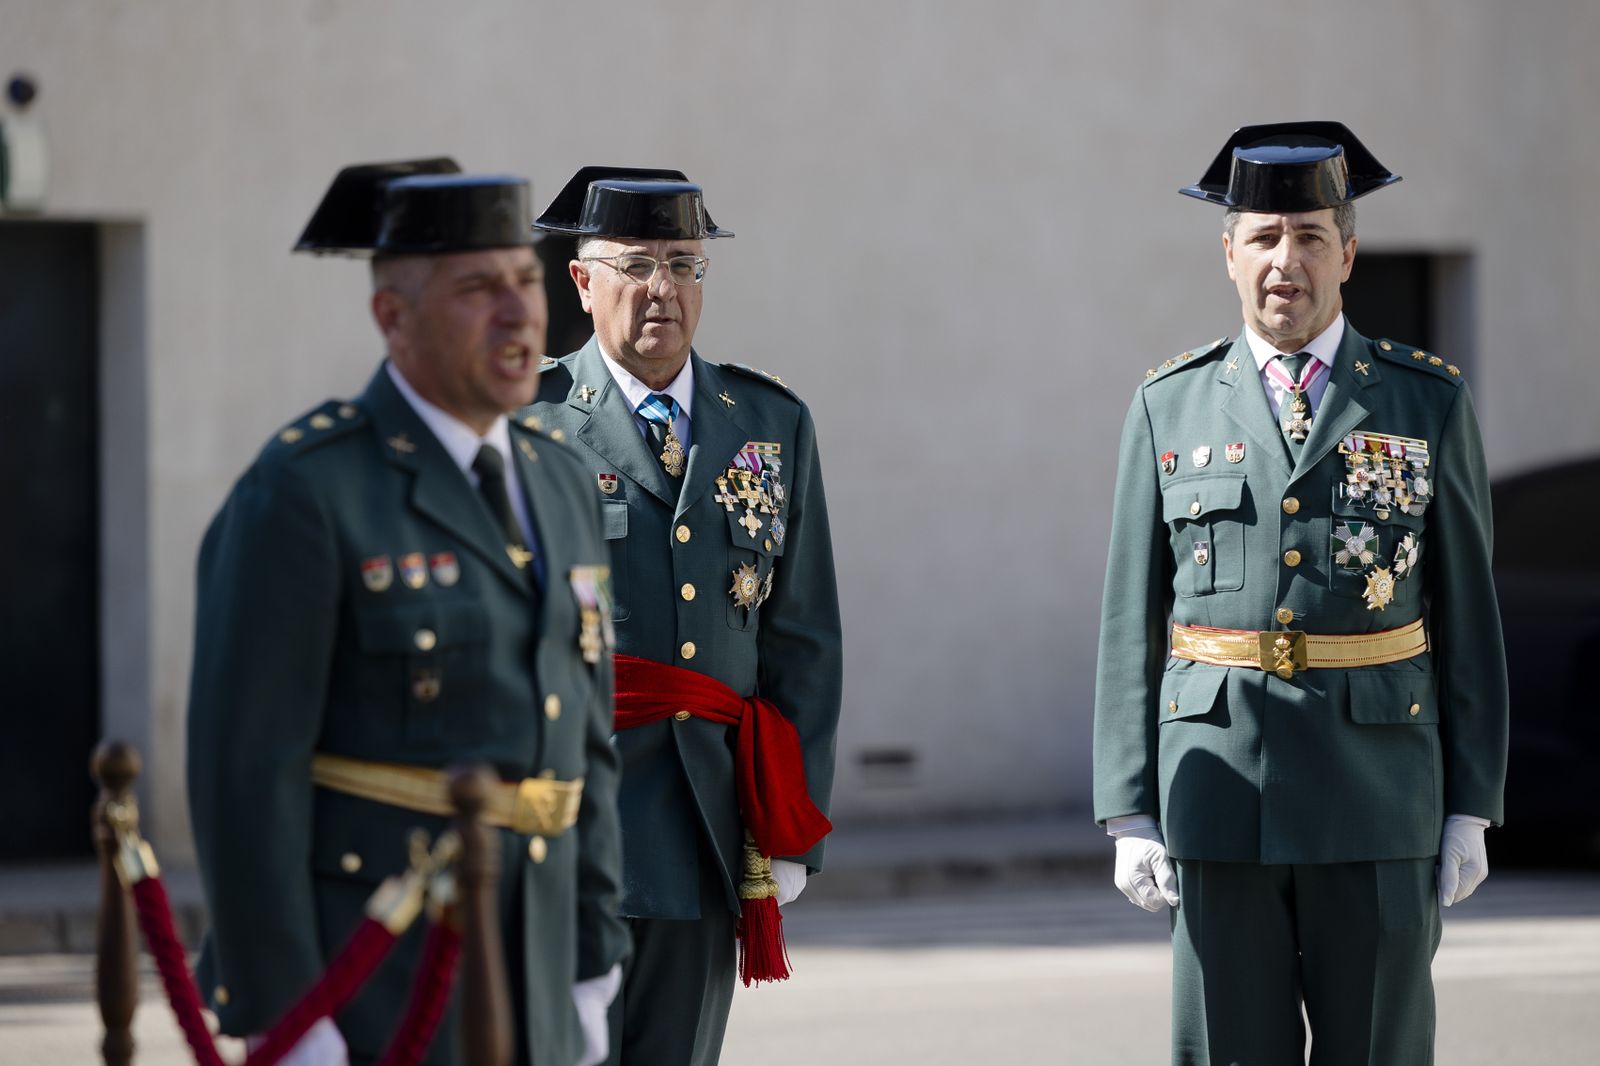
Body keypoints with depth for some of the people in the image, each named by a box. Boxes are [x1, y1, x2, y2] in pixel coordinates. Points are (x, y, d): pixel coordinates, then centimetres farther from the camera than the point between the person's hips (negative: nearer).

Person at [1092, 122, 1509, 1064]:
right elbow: (1132, 626, 6)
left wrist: (1472, 810, 1)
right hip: (1220, 804, 0)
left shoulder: (1429, 403, 5)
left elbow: (1468, 615, 6)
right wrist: (1130, 815, -1)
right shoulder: (1171, 408, 6)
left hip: (1379, 806, 0)